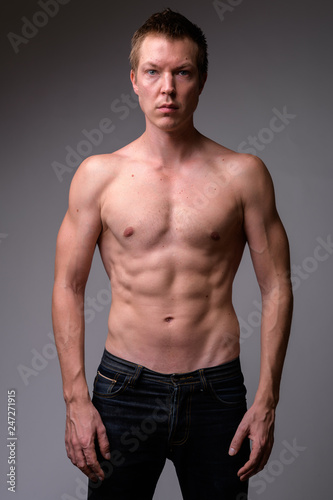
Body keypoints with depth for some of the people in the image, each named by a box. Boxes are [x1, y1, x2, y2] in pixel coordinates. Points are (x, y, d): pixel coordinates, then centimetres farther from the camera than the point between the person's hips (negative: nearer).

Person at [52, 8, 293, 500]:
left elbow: (276, 287, 2)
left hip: (216, 391, 0)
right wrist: (76, 398, -4)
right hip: (125, 387, 0)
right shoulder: (98, 174, 0)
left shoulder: (243, 174, -1)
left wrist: (267, 400, -3)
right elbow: (68, 288, 2)